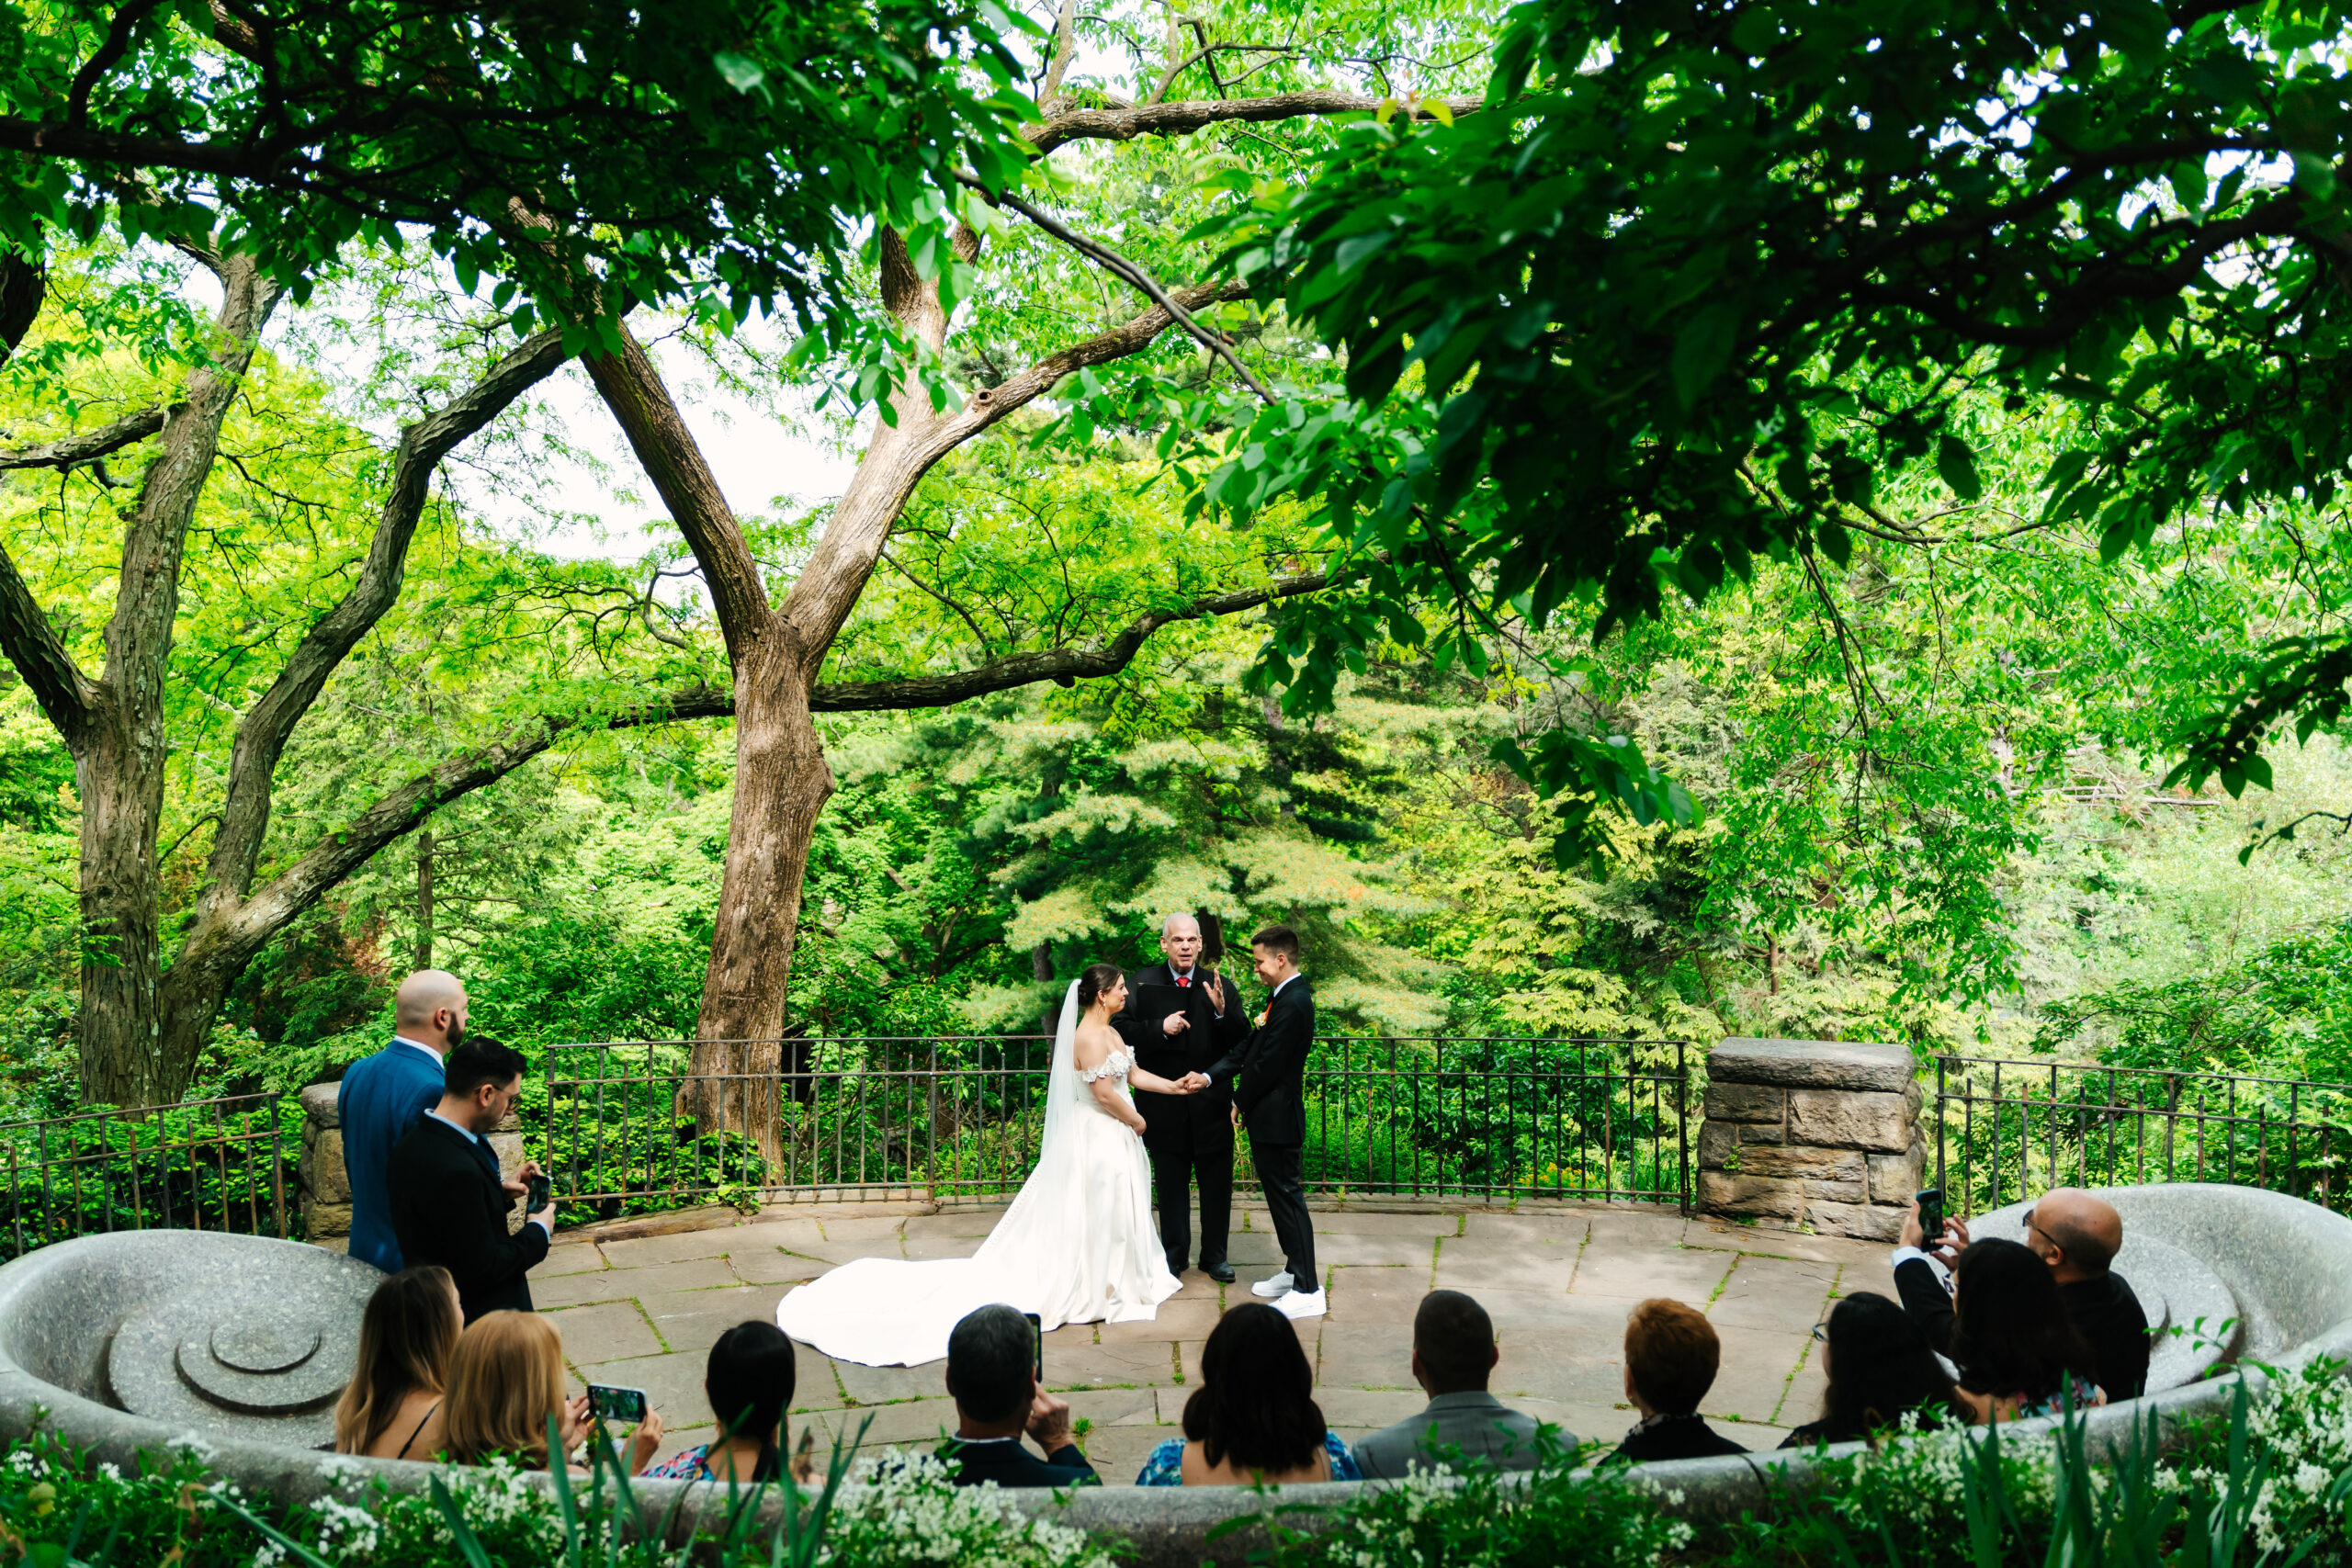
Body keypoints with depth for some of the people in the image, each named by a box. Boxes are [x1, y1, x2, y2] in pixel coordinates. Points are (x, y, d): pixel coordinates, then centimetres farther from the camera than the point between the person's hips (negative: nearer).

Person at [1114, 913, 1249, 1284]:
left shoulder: (1219, 987, 0)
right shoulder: (1140, 983, -3)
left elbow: (1242, 1043, -6)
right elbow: (1122, 1032, -11)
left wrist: (1222, 1011, -23)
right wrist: (1160, 1029, -24)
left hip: (1211, 1104, 1)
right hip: (1164, 1105, -1)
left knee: (1216, 1184, 10)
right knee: (1171, 1185, 13)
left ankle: (1215, 1256, 26)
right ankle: (1174, 1253, 28)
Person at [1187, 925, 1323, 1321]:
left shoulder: (1293, 1004, -22)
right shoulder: (1282, 995, 10)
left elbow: (1268, 1064, -21)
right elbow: (1250, 1047, 14)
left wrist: (1241, 1102, -7)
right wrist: (1210, 1076, 6)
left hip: (1277, 1120, -10)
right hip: (1268, 1117, 10)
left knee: (1288, 1197, -4)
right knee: (1280, 1195, 18)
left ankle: (1308, 1291, 1)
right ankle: (1294, 1270, 31)